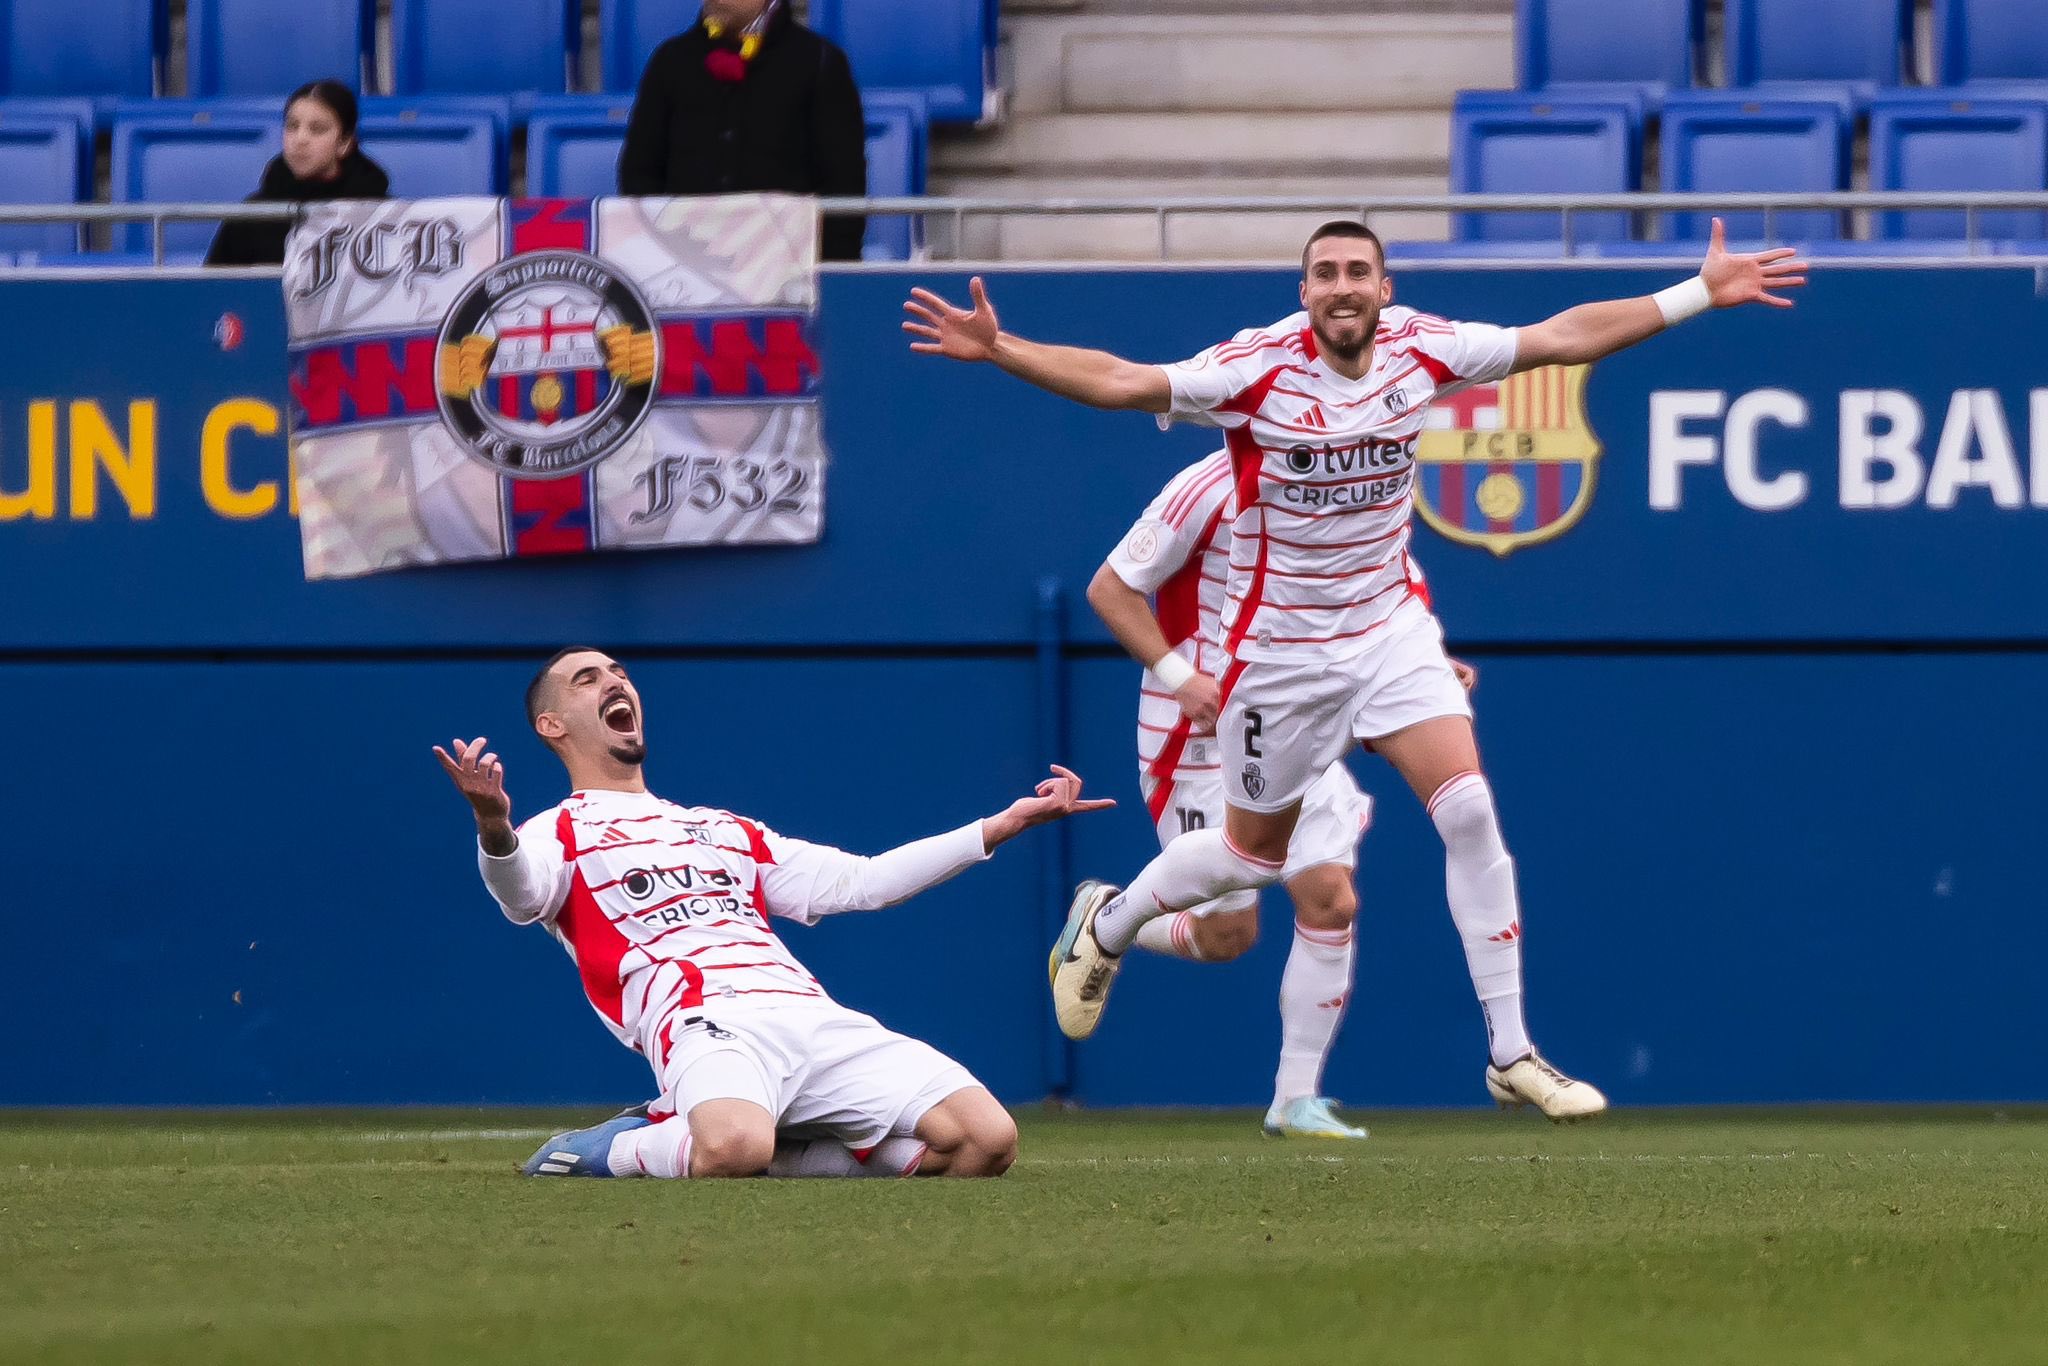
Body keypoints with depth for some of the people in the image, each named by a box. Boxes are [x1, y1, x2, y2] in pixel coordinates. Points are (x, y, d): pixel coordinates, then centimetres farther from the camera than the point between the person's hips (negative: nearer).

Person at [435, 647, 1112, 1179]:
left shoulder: (725, 831, 35)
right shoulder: (559, 834, 16)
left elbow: (859, 882, 32)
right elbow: (521, 895, -9)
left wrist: (1004, 825, 28)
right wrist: (494, 829, -34)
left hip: (817, 1019, 7)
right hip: (706, 1020, -7)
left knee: (987, 1140, -14)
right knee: (734, 1148, -42)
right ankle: (617, 1152, -6)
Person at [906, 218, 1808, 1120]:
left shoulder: (1419, 350, -8)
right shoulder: (1259, 369, -20)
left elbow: (1564, 337, 0)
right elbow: (1120, 382, -28)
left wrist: (1701, 295, -1)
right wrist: (998, 350, -41)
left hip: (1390, 628, 3)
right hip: (1281, 647, -3)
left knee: (1470, 811, -14)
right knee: (1253, 857, 11)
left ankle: (1511, 1054, -7)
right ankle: (1105, 925, 43)